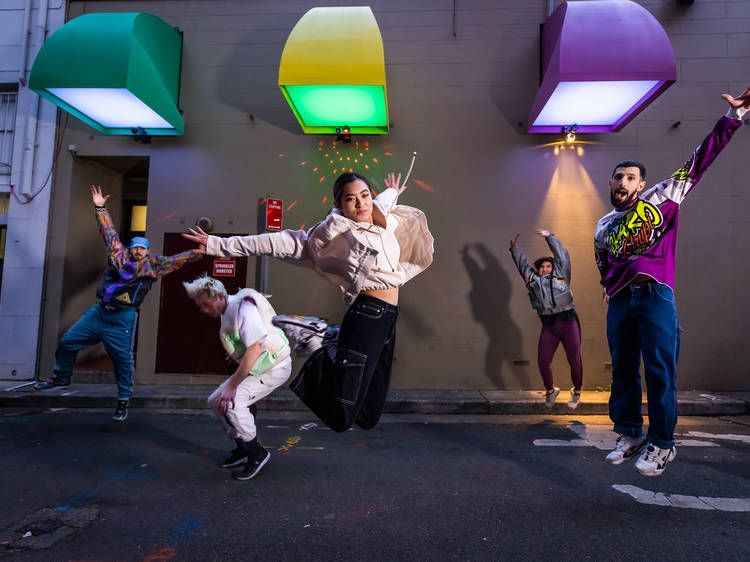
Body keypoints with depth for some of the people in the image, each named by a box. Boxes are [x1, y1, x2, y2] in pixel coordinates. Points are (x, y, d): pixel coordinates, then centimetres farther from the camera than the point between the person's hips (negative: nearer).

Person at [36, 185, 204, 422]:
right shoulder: (119, 255, 10)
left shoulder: (153, 264, 2)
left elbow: (176, 260, -2)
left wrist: (199, 252, -13)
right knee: (67, 342, 10)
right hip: (99, 312, 4)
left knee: (123, 360, -1)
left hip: (122, 319, -4)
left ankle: (123, 401, 15)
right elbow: (110, 233, 16)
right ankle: (62, 378, 35)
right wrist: (101, 209, 15)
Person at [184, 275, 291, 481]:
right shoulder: (226, 311, 5)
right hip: (254, 368, 10)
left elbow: (255, 349, -32)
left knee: (231, 402, -23)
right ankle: (243, 448, 21)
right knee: (215, 401, 7)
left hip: (274, 368, -10)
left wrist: (232, 385, -29)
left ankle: (257, 453, -5)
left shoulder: (243, 308, -24)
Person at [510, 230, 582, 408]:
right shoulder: (532, 279, 18)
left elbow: (562, 255, 12)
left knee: (574, 360, -1)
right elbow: (522, 263, 29)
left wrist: (550, 237, 13)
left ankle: (576, 392, 20)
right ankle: (550, 390, 20)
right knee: (543, 361, -4)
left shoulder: (561, 275, 13)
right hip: (548, 326, 2)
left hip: (568, 322, -2)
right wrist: (514, 248, 33)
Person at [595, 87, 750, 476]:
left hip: (655, 296, -4)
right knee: (622, 371, 7)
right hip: (619, 301, 4)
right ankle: (629, 435, 19)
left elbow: (698, 162, 4)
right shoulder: (603, 227, 17)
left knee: (659, 371, -4)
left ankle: (661, 443, 6)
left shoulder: (660, 199, 8)